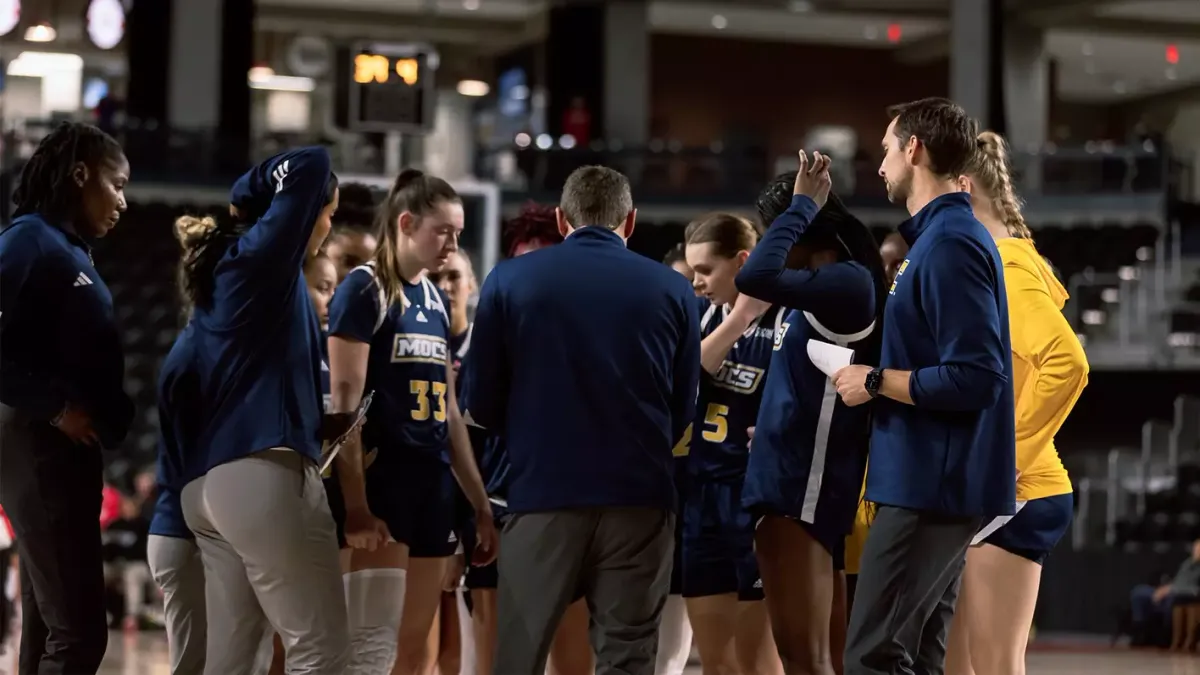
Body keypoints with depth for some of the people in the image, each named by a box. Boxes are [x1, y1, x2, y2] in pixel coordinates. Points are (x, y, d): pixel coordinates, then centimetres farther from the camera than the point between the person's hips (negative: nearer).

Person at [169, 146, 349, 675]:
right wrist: (267, 183, 6)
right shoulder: (261, 255, -4)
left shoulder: (227, 270, 21)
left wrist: (318, 425, 25)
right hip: (262, 473, -9)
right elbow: (313, 165, -11)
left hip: (209, 482, 9)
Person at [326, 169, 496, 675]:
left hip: (433, 483, 8)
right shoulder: (364, 289, -7)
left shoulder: (435, 299, 15)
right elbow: (344, 402, -14)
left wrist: (480, 503, 18)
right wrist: (355, 505, -21)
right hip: (383, 481, -8)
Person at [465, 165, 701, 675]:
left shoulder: (509, 280, 1)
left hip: (543, 496, -1)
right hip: (640, 498, 1)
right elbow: (684, 411, 8)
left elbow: (481, 407, 3)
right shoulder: (672, 290, 3)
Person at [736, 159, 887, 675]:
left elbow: (756, 277, -25)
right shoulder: (822, 291, 16)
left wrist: (801, 204, -14)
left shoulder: (848, 282, -13)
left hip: (805, 486, -10)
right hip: (787, 482, 10)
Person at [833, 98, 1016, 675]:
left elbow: (973, 380, -23)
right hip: (930, 481, 10)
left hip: (932, 486, -10)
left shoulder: (950, 245, -16)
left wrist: (877, 382, -12)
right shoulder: (942, 237, 15)